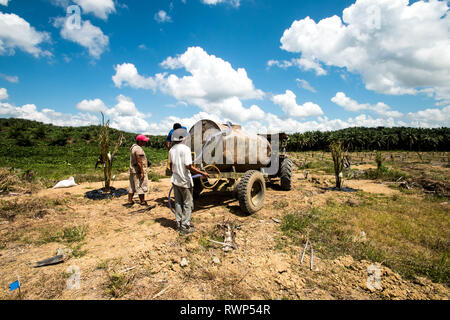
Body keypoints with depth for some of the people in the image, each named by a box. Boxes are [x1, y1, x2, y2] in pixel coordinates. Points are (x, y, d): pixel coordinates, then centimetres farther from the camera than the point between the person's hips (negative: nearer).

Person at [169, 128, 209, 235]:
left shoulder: (171, 150, 5)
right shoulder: (185, 149, -19)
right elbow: (188, 166, -24)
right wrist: (202, 173, -18)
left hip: (175, 180, 7)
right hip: (185, 181, -7)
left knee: (178, 203, 17)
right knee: (187, 204, 5)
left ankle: (179, 224, 29)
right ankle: (185, 227, 11)